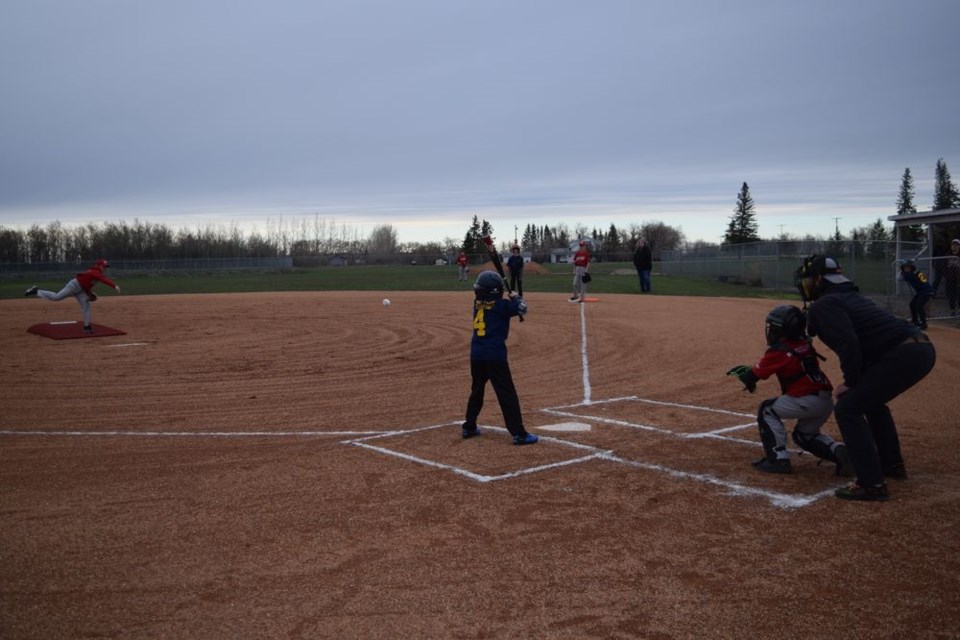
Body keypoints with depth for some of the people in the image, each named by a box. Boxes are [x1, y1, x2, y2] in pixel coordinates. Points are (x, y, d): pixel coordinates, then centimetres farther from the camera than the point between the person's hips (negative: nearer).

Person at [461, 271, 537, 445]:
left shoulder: (478, 303, 8)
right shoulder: (501, 304, -10)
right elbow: (522, 309, -8)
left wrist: (508, 298, 15)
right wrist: (515, 297, 9)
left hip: (476, 355, 6)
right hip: (495, 356, -6)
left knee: (476, 391, 23)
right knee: (507, 395, -3)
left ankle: (469, 427, 29)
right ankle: (519, 434, -3)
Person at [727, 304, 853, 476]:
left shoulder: (777, 351, -10)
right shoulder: (805, 345, 13)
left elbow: (751, 378, -3)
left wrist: (741, 371, 19)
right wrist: (747, 369, 26)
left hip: (807, 401, -8)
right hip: (826, 402, 8)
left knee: (766, 410, 12)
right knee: (805, 435, 30)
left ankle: (779, 459, 3)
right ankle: (838, 451, 4)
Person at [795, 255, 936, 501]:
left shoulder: (823, 305, -5)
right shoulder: (849, 297, 25)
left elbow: (848, 344, -18)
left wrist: (851, 381, -7)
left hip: (903, 354, -10)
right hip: (922, 348, 10)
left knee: (848, 408, -4)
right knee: (871, 399, 31)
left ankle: (871, 484, -7)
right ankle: (892, 464, 42)